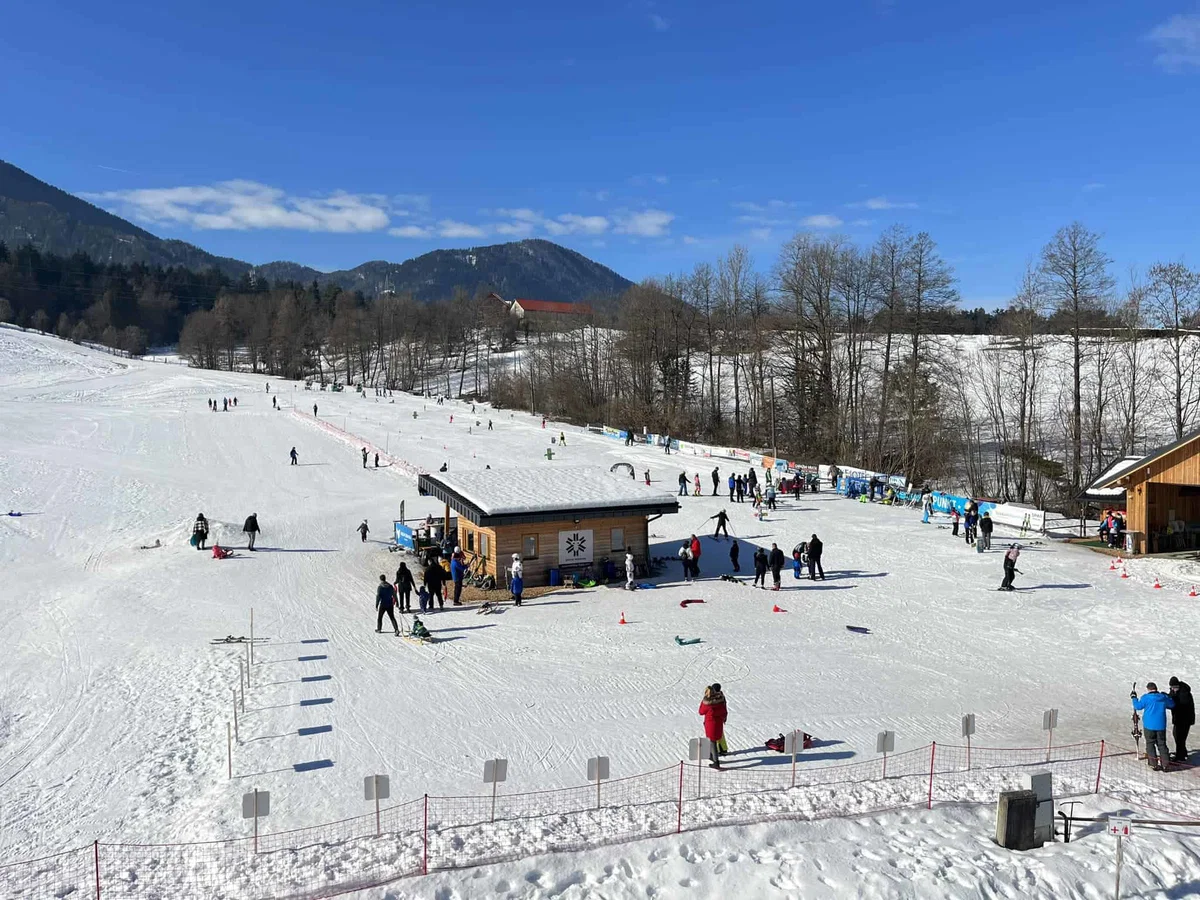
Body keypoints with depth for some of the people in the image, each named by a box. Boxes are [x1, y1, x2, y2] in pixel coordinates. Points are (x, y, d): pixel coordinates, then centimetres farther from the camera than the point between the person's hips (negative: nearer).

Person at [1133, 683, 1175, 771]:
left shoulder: (1146, 697, -12)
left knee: (1150, 744, 8)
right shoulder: (1164, 697, -1)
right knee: (1162, 744, 11)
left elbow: (1138, 706, -3)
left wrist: (1134, 698, 11)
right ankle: (1165, 764, 11)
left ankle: (1154, 764, 6)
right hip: (1161, 726, 3)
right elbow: (1172, 705, 16)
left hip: (1149, 725, -3)